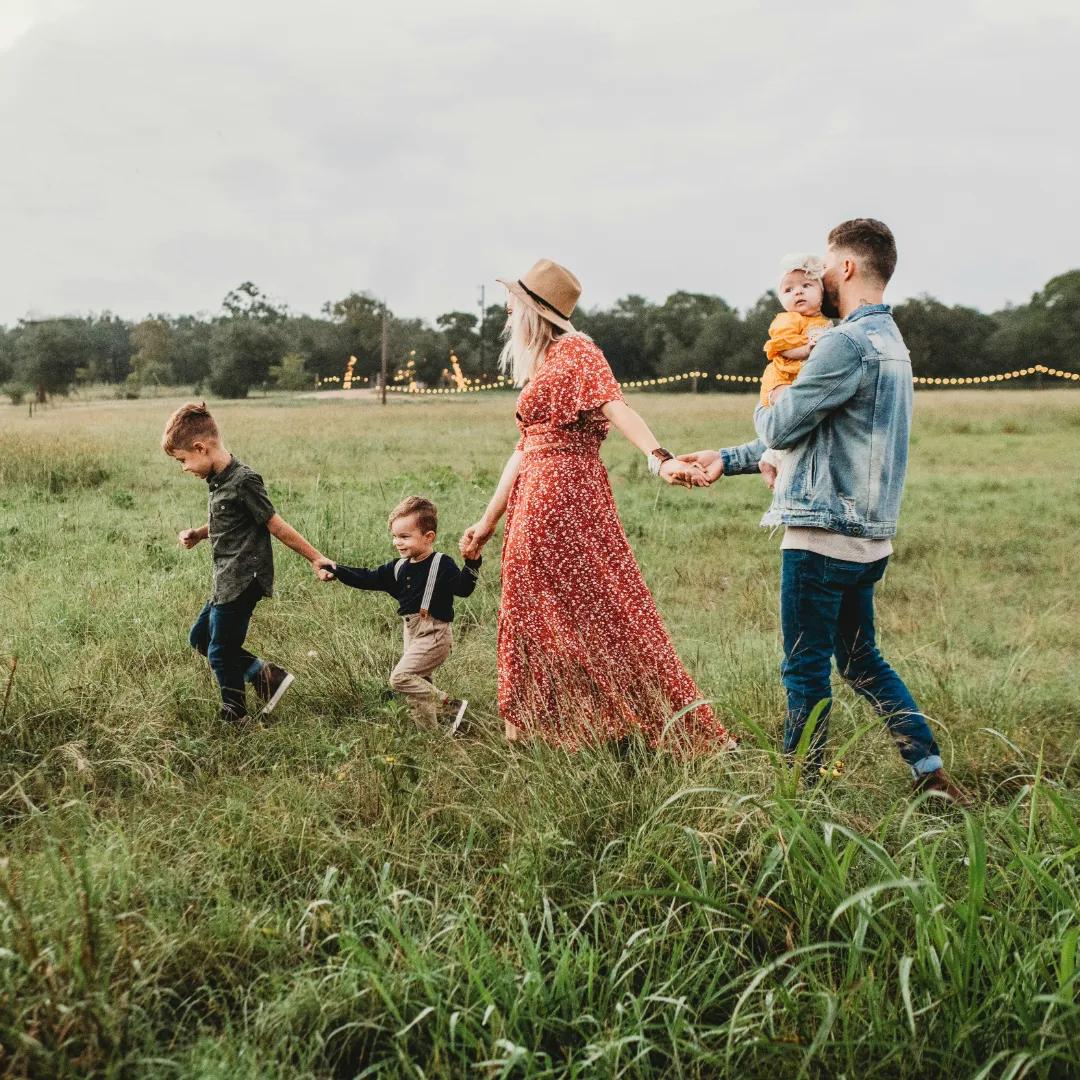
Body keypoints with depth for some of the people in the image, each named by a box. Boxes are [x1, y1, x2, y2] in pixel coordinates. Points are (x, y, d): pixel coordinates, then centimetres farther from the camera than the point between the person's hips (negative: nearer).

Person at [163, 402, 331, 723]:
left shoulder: (243, 482, -20)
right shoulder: (218, 480, 8)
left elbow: (277, 527, -15)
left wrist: (316, 559, -12)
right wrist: (197, 534, 6)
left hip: (242, 583, -10)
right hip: (226, 583, 10)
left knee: (220, 653, 0)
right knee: (200, 638, 19)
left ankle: (234, 718, 19)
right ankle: (266, 676, 18)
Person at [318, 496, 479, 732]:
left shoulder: (442, 565, -12)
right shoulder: (398, 567, 9)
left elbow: (462, 588, -24)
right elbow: (367, 579, 11)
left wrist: (472, 563, -41)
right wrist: (336, 569, 3)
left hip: (434, 634, -8)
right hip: (412, 633, 8)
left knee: (401, 677, -16)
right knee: (418, 684, 11)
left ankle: (452, 707, -11)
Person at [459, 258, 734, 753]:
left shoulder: (576, 351, -7)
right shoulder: (539, 367, 20)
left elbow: (616, 407, -23)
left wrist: (659, 459, -39)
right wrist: (489, 520, 23)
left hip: (567, 497, -9)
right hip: (534, 503, 9)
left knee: (603, 612, -7)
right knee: (534, 618, 11)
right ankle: (531, 732, 20)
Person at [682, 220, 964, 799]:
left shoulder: (848, 344, -17)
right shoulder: (890, 341, 17)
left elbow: (779, 429, -13)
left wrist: (764, 408, 12)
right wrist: (727, 459, 20)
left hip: (824, 536, -10)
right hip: (866, 536, 10)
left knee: (806, 670, 2)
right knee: (862, 661, 18)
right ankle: (931, 774, 19)